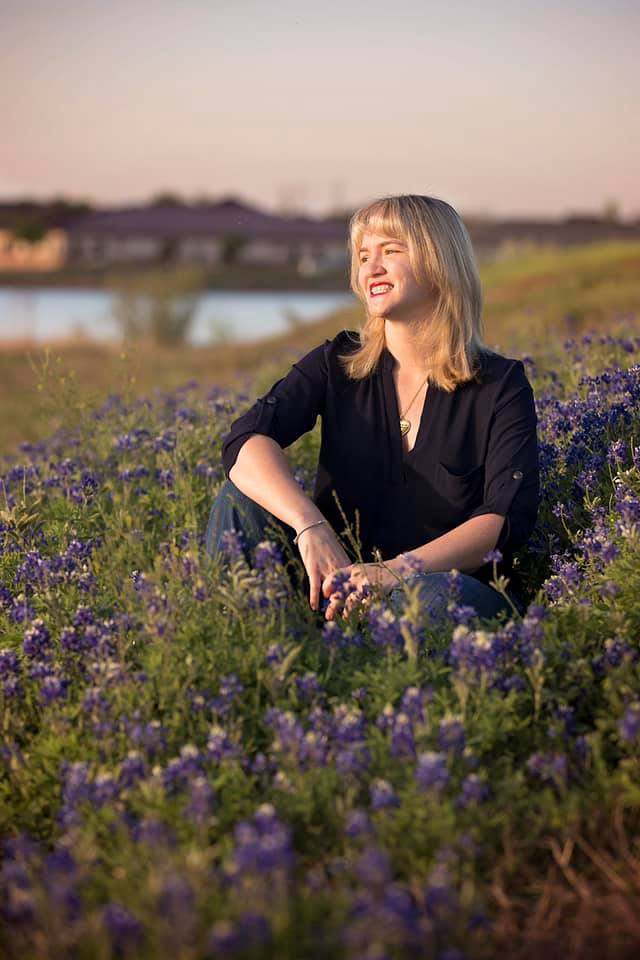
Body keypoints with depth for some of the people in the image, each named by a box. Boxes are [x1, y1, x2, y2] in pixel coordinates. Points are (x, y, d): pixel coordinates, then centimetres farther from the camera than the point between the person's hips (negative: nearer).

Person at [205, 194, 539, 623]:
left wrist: (398, 571, -33)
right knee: (242, 498, -19)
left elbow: (508, 518, -17)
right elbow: (247, 442, -14)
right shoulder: (337, 363, 4)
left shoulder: (501, 386, -3)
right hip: (345, 580, 3)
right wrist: (310, 527, -34)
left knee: (437, 594, -38)